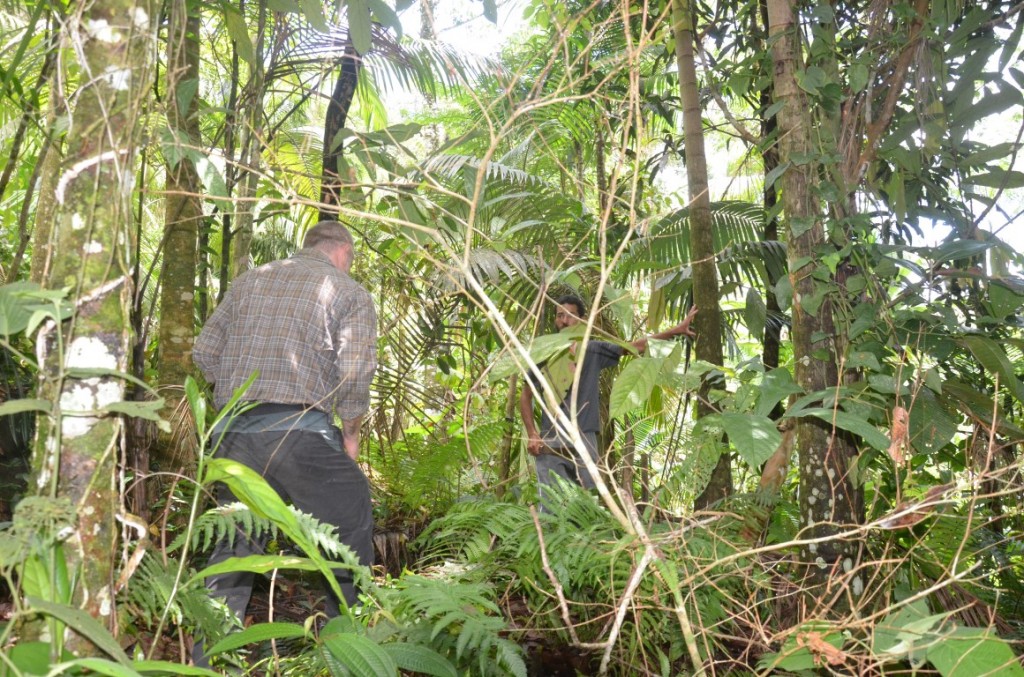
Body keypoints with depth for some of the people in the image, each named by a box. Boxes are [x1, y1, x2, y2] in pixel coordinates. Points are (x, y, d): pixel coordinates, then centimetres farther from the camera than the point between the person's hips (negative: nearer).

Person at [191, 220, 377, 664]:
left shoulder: (248, 282, 17)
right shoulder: (349, 293, 3)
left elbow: (204, 352, 14)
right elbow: (355, 373, -9)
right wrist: (351, 432, 4)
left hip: (236, 433, 5)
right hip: (301, 432, -4)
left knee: (232, 548, 16)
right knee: (350, 528, 15)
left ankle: (207, 658, 20)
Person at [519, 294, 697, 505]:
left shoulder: (593, 350, 8)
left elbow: (637, 346, 8)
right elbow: (526, 396, 12)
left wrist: (676, 330, 5)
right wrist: (532, 435, 0)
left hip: (584, 439, 1)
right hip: (550, 440, -1)